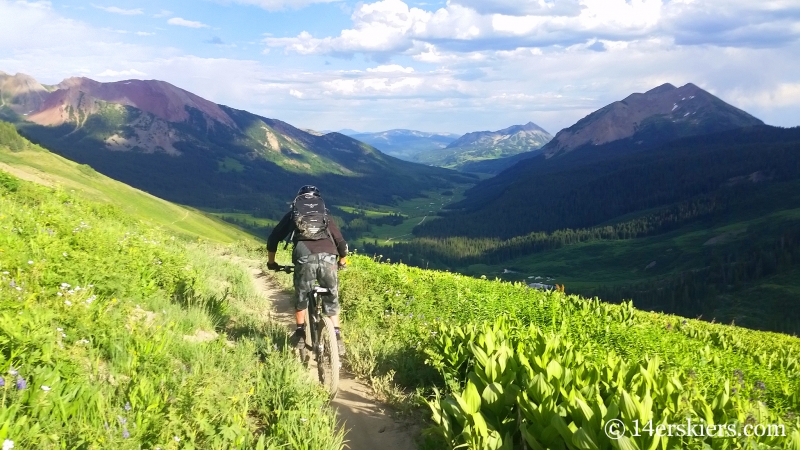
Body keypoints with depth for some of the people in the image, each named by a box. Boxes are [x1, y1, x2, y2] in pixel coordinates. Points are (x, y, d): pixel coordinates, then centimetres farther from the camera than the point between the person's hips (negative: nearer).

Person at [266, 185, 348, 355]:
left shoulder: (293, 214, 28)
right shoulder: (326, 215, 30)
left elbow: (273, 238, 26)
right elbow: (341, 243, 27)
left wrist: (271, 261, 38)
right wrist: (342, 262, 45)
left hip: (304, 258, -1)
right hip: (328, 258, 1)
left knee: (301, 297, 21)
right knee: (331, 300, 16)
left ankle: (300, 333, 24)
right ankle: (337, 337, 11)